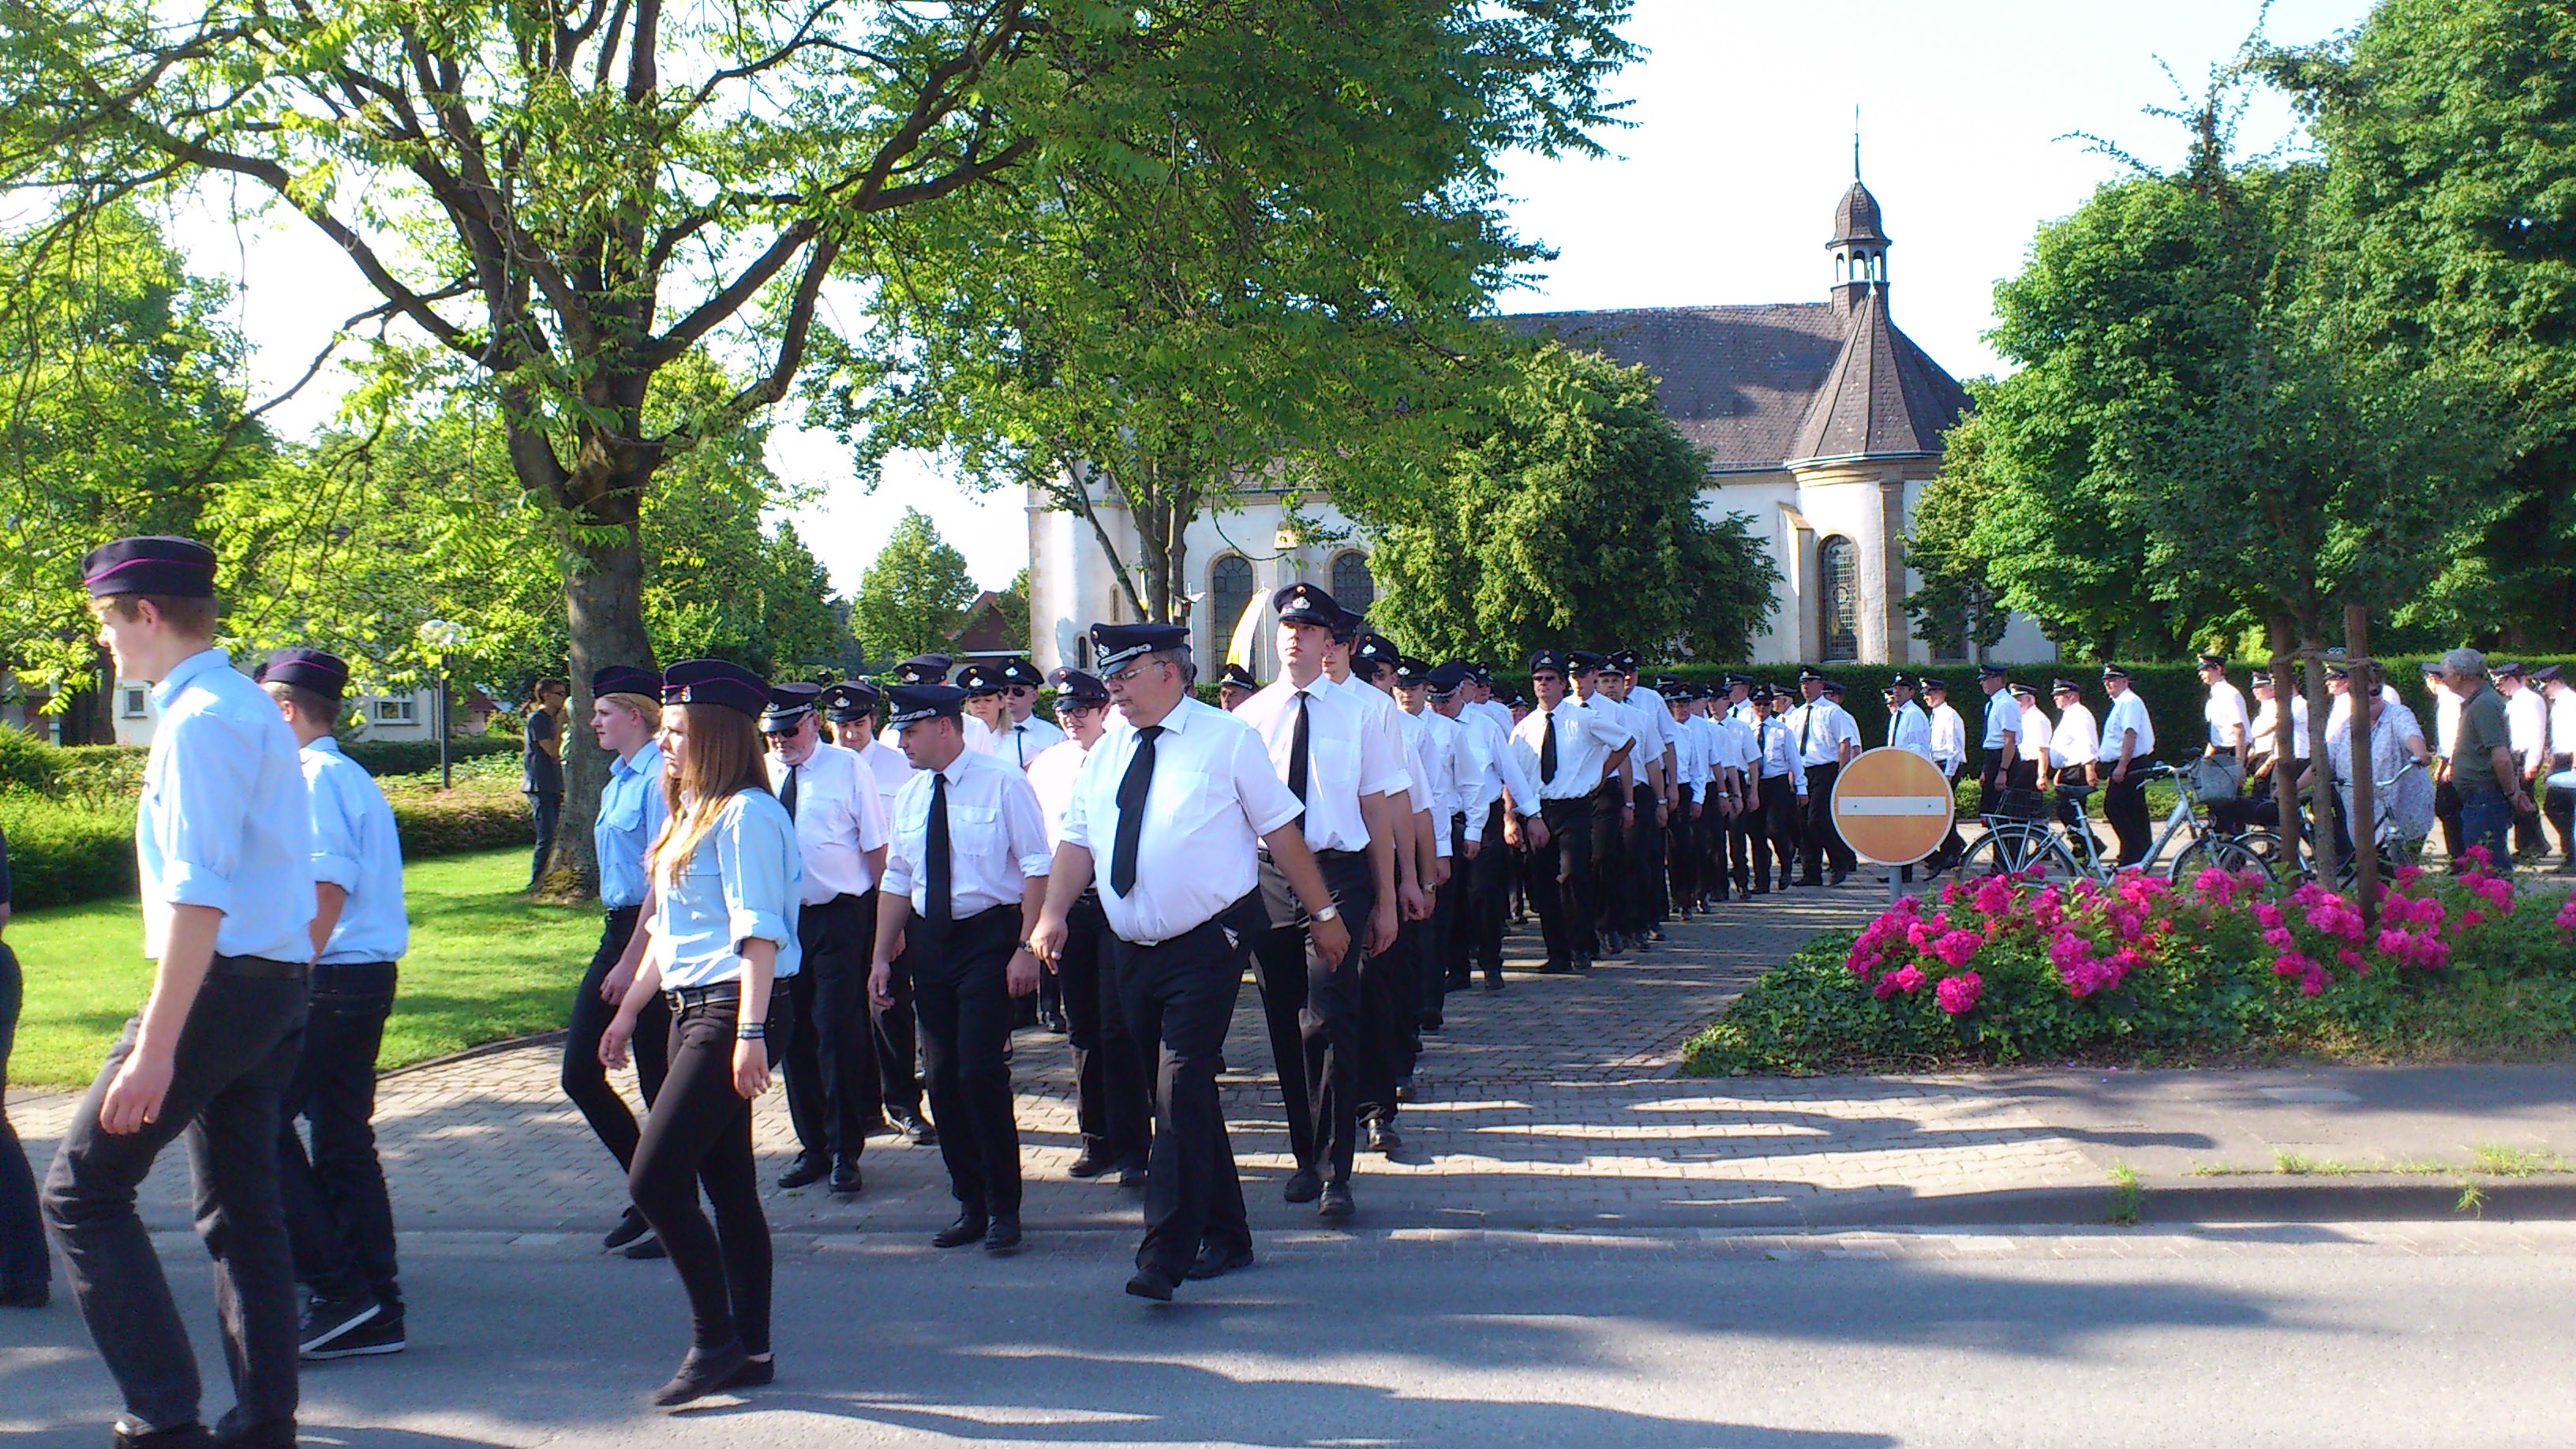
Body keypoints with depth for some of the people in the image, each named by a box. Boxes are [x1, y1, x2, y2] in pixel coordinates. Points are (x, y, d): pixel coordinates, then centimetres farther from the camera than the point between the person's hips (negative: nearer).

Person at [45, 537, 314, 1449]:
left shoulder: (199, 719, -15)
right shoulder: (247, 708, 16)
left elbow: (198, 895, -23)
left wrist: (155, 1047, -26)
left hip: (217, 985, -10)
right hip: (276, 987, 10)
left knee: (83, 1187, -5)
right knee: (242, 1210, 14)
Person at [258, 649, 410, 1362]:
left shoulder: (315, 777, -11)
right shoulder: (353, 778, 19)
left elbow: (329, 887, -19)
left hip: (330, 980, -10)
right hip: (368, 979, 10)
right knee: (344, 1140, 11)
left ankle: (339, 1289, -6)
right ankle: (375, 1313, 13)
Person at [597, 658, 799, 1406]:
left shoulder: (746, 814, -13)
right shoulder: (691, 815, 17)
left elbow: (759, 931, -19)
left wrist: (750, 1033, -24)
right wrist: (629, 1010, 25)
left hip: (735, 1011, -10)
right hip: (692, 1010, 10)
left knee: (654, 1178, -13)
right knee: (728, 1186, 11)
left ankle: (714, 1341, -3)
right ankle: (750, 1351, 17)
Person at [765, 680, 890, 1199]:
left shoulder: (848, 769, -3)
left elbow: (876, 846, -3)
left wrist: (883, 915, -6)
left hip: (839, 916, -4)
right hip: (779, 918, 5)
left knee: (839, 1029, -7)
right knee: (794, 1034, 10)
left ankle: (845, 1152, 3)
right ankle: (811, 1146, 23)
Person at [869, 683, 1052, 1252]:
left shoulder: (1003, 783, -7)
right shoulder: (911, 795, 11)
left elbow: (1037, 868, -10)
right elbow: (897, 879, 16)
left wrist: (1026, 949, -17)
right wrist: (882, 958, 11)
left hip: (989, 936, -6)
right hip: (928, 942, 6)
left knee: (980, 1071, -12)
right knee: (941, 1077, 7)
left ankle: (1004, 1210, 2)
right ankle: (970, 1206, 18)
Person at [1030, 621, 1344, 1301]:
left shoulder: (1228, 740, -3)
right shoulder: (1107, 753, 12)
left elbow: (1281, 831, -1)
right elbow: (1078, 840, 8)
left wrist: (1323, 912, 1)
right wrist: (1054, 912, -8)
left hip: (1208, 946, -6)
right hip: (1133, 951, 6)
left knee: (1181, 1092, -15)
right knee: (1180, 1095, 13)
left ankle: (1165, 1258, -15)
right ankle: (1225, 1238, 27)